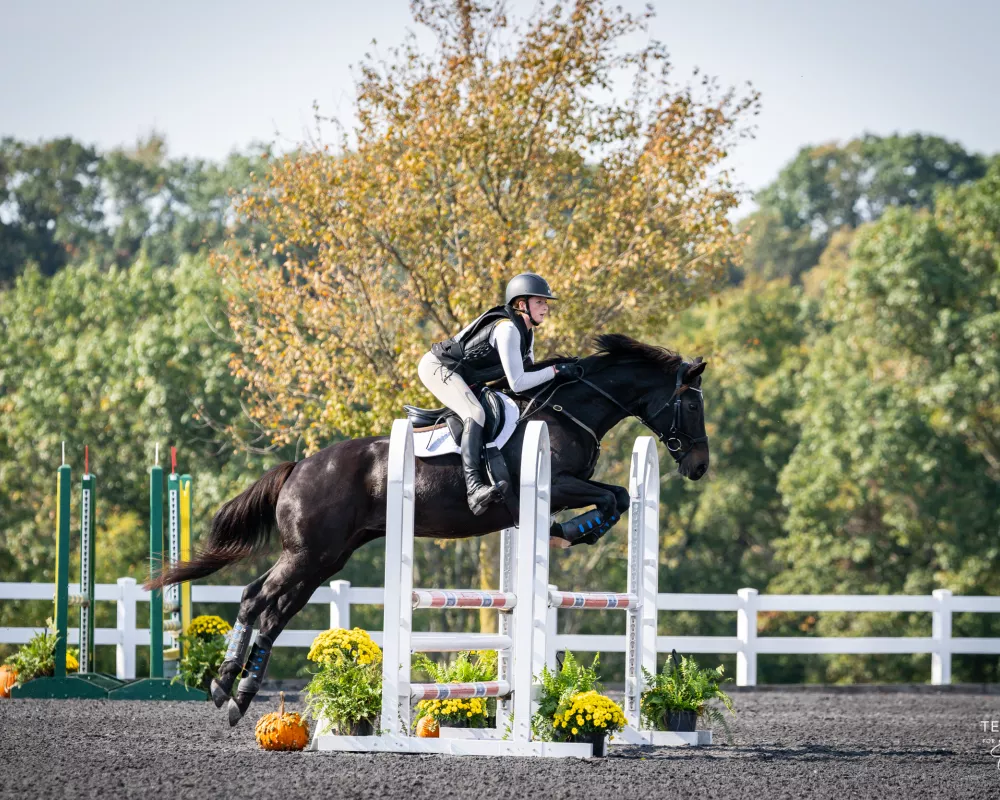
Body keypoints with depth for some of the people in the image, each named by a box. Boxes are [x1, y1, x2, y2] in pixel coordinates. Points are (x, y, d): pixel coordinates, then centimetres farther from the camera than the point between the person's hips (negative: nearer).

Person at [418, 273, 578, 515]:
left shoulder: (526, 332, 6)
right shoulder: (507, 330, -24)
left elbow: (527, 373, 16)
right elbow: (517, 383, -28)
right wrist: (555, 370, -23)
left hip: (460, 376, 11)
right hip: (437, 367, -11)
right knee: (475, 414, -29)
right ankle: (474, 488, -44)